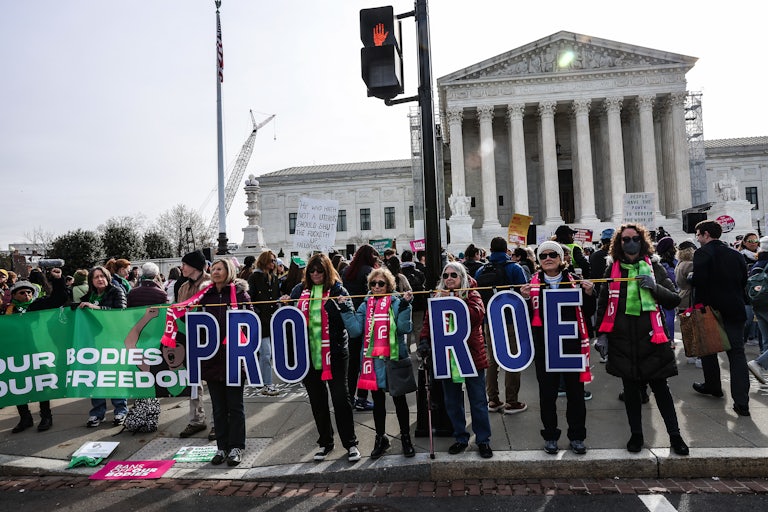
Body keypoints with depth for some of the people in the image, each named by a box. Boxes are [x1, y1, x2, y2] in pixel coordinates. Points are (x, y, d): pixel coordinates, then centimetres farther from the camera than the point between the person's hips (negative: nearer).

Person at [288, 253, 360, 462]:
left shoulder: (337, 290, -1)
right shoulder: (299, 290, 9)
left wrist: (335, 305, -23)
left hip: (334, 352, -3)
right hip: (309, 353, 4)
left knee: (340, 397, 0)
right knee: (317, 400, 13)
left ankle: (350, 443, 14)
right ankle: (325, 443, 29)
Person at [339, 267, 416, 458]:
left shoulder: (397, 303, -3)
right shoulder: (365, 306, 6)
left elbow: (405, 328, -16)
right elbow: (355, 330, -5)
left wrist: (405, 305, -22)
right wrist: (346, 309, -10)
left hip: (395, 358, -3)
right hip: (373, 359, 3)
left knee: (399, 399, 9)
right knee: (377, 400, 15)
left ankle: (405, 437, 26)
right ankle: (380, 438, 31)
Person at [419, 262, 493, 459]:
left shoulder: (472, 294, -2)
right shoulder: (437, 296, 7)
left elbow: (477, 314, -21)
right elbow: (428, 321, 4)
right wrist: (424, 340, -11)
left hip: (471, 354, -3)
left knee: (478, 401, 7)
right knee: (452, 402, 13)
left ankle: (483, 440, 23)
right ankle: (461, 438, 29)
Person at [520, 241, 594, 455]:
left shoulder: (574, 281, 2)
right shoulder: (533, 283, 1)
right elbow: (527, 317, -1)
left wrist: (589, 293, -12)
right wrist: (525, 299, -18)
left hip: (571, 343, 1)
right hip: (544, 346, 0)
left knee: (575, 391, 9)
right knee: (547, 392, 8)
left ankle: (577, 436, 26)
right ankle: (550, 436, 24)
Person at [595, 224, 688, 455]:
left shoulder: (654, 266, 4)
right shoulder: (612, 269, 5)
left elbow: (674, 299, 3)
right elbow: (603, 303, 9)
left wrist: (654, 287, -15)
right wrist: (602, 333, 4)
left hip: (651, 337, -1)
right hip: (622, 339, 1)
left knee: (660, 387, 6)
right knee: (630, 387, 11)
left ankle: (675, 435, 22)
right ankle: (636, 434, 24)